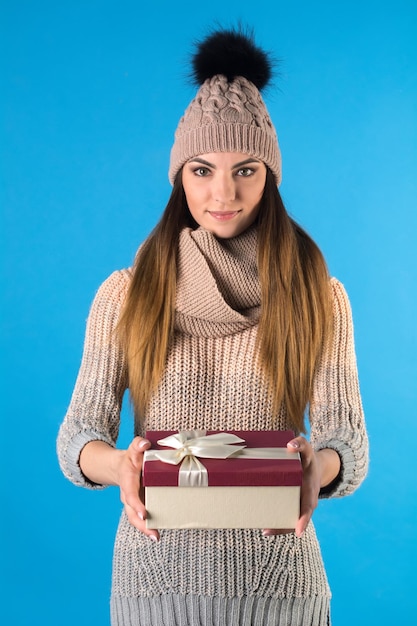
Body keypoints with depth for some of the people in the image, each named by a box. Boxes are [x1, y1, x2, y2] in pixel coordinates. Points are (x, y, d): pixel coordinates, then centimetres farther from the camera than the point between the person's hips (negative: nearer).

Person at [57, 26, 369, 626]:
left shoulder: (320, 297, -4)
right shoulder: (126, 294, -3)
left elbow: (350, 444, -7)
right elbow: (77, 438, -6)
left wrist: (321, 468, -31)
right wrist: (119, 466, -29)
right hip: (155, 574, 1)